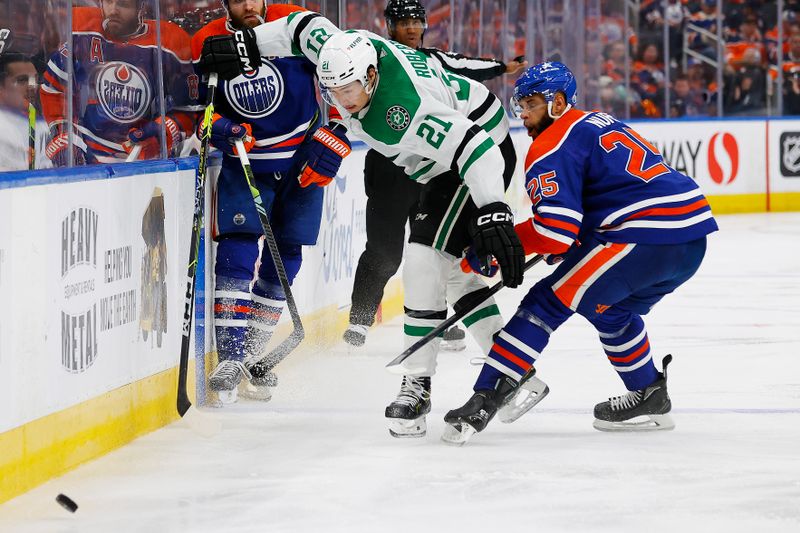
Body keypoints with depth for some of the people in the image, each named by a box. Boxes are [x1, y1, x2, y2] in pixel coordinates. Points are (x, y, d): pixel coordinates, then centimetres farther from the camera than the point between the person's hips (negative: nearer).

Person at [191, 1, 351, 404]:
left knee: (284, 257, 4)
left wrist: (333, 137, -12)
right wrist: (217, 128, -21)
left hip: (303, 161, 0)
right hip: (244, 163, 0)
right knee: (236, 252, -14)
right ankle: (230, 357, -13)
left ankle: (254, 353, 18)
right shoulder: (208, 43, -8)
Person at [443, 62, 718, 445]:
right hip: (692, 239, 9)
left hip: (647, 237, -9)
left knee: (549, 302, -5)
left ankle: (485, 399, -15)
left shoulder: (552, 147, -2)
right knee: (609, 309, 30)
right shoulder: (603, 123, 27)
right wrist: (569, 243, 27)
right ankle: (650, 400, 32)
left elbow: (554, 232, -11)